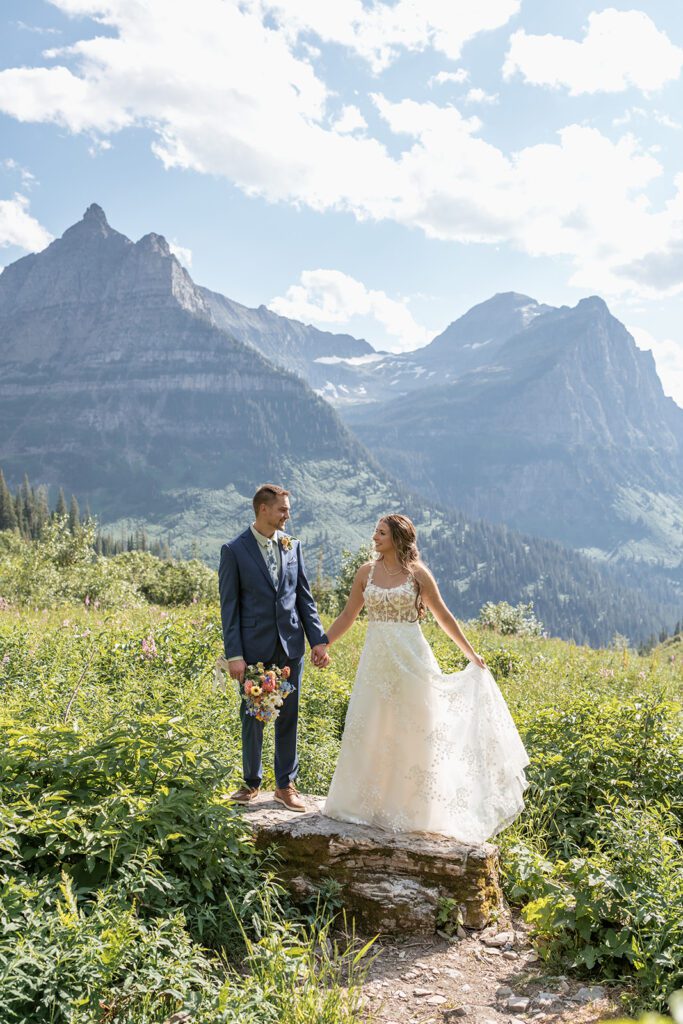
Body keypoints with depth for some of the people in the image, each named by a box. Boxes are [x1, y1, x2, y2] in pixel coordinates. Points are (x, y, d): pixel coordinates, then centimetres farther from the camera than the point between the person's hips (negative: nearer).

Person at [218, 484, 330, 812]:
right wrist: (234, 654, -11)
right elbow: (229, 605, -6)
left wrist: (318, 638, 2)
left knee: (288, 716, 9)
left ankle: (286, 784, 22)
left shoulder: (292, 546, 7)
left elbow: (304, 596, 10)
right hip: (254, 646, -3)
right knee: (252, 717, 8)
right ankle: (251, 782, 25)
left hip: (290, 645, 3)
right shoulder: (234, 550, -5)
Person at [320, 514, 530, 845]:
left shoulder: (417, 573, -3)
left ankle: (411, 806, 18)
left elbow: (443, 615, 4)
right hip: (376, 659, 3)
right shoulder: (367, 571, 6)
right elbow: (348, 615, 11)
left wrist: (471, 653, 7)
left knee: (411, 731, 3)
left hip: (409, 659, -3)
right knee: (370, 729, 4)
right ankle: (370, 802, 18)